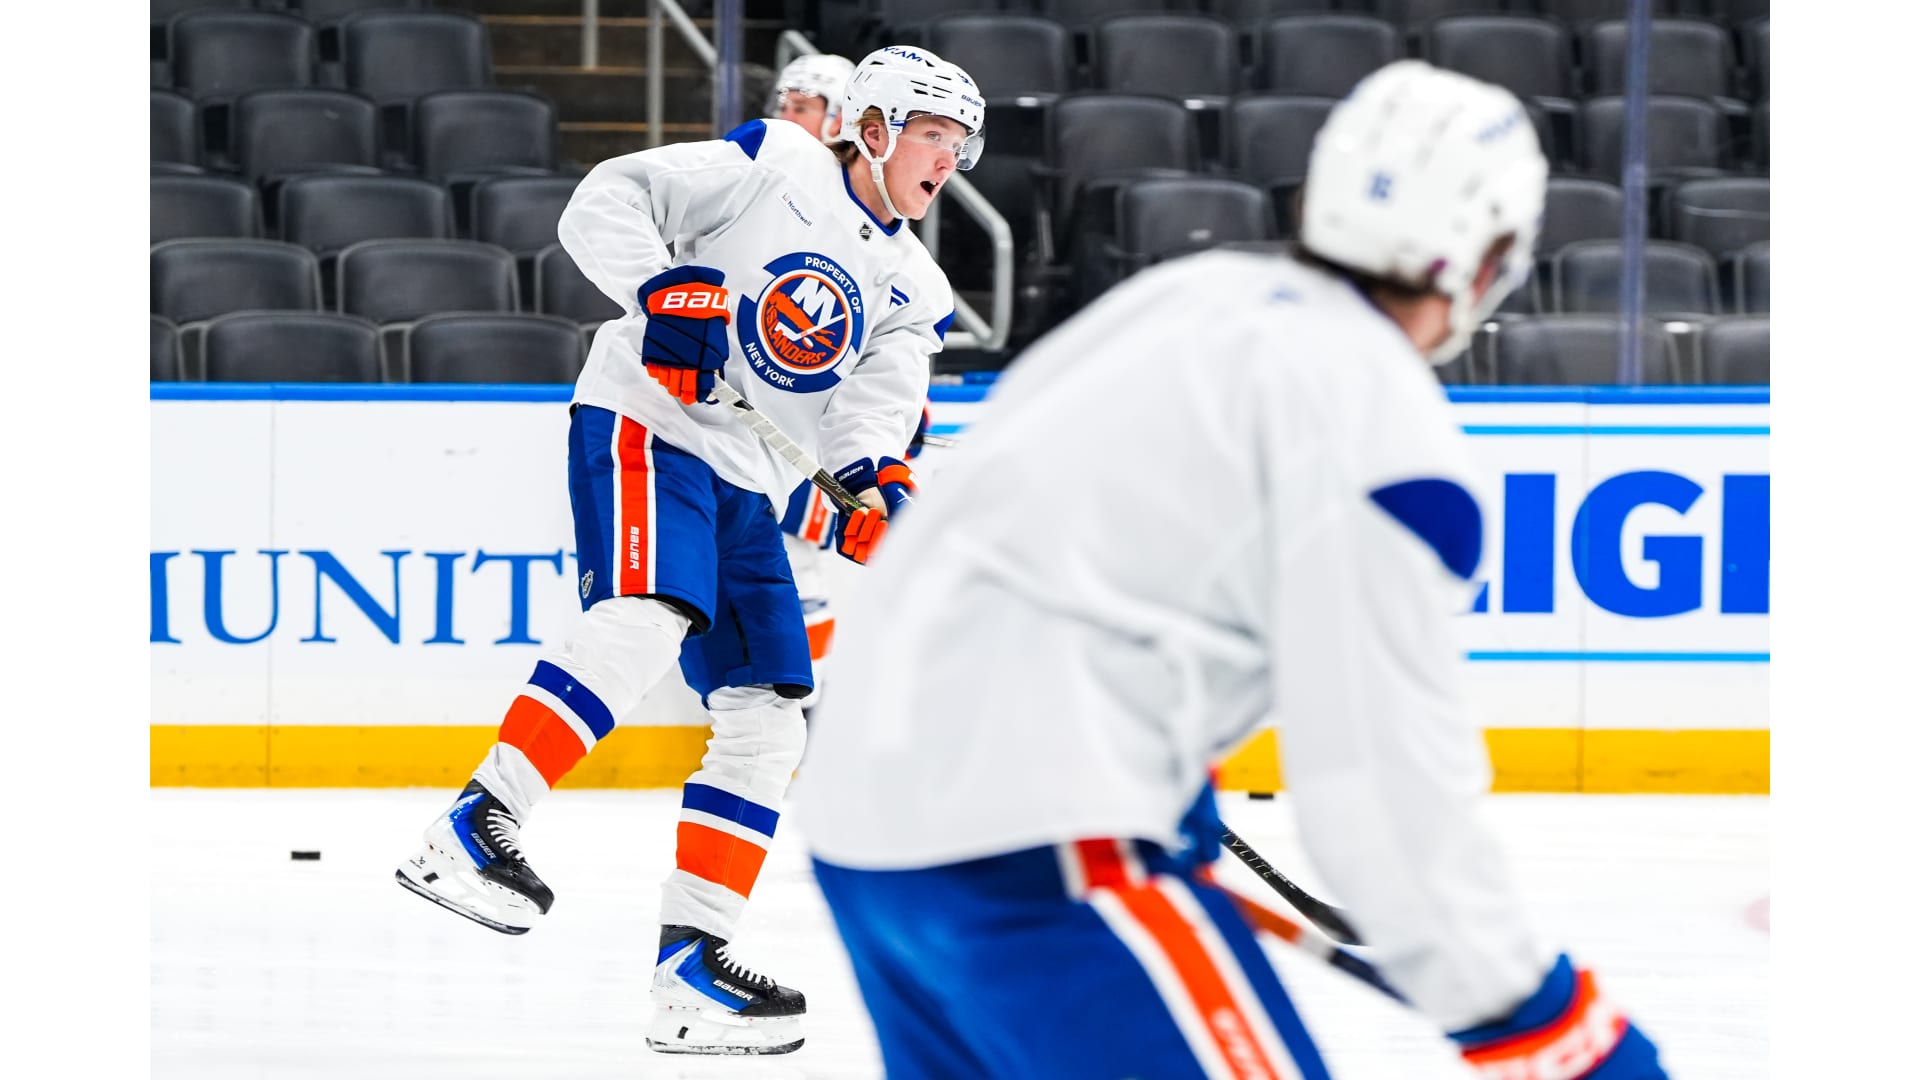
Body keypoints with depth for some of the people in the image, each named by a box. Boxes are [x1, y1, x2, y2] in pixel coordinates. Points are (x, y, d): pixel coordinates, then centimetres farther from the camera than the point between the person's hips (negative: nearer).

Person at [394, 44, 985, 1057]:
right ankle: (470, 831, -38)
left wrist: (876, 478, -21)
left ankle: (689, 970, 5)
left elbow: (873, 404, 1)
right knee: (646, 618, -32)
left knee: (767, 723, 3)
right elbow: (607, 199, -7)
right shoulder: (779, 166, 0)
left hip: (743, 490, 8)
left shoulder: (913, 291, 17)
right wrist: (664, 288, -24)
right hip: (647, 420, -8)